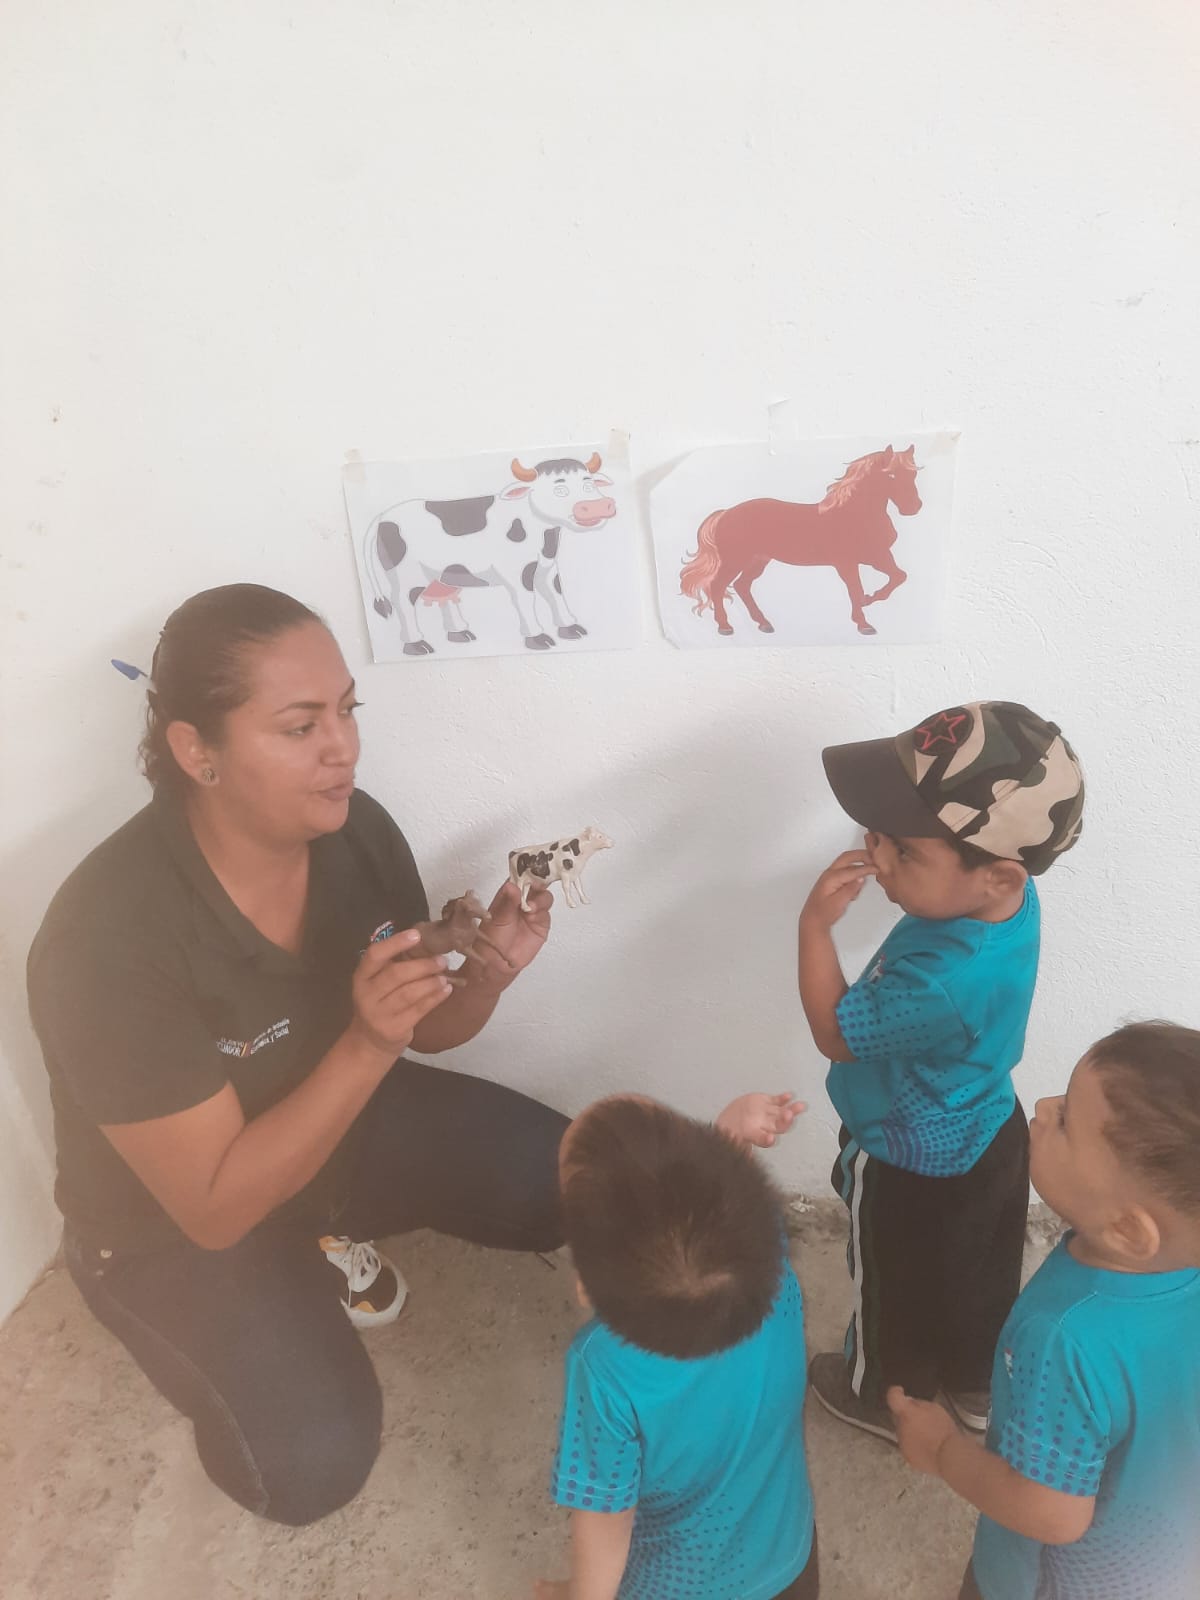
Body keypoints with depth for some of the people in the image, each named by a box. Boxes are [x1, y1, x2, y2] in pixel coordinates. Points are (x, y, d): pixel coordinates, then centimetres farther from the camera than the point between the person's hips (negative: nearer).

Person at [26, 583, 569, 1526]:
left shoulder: (357, 830, -18)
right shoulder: (108, 939, -33)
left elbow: (431, 1031, -4)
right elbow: (215, 1208, -29)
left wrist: (491, 966, -27)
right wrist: (367, 1046, -41)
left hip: (346, 1120, 5)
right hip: (175, 1224, -5)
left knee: (582, 1187, -8)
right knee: (316, 1463, -22)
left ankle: (330, 1237, 15)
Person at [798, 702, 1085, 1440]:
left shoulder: (946, 983, -44)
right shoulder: (1009, 895, -19)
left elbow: (836, 1032, -27)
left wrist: (815, 922, -29)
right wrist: (902, 846, -15)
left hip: (915, 1173, -7)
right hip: (985, 1136, 7)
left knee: (901, 1291, 24)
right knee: (980, 1275, 32)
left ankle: (888, 1398, 53)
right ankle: (979, 1386, 58)